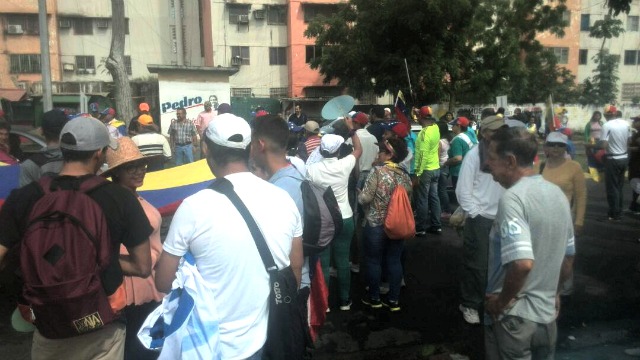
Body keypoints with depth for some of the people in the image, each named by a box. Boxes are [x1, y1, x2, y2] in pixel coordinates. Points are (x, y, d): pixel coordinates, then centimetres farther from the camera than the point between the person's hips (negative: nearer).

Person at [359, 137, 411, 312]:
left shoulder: (378, 171, -15)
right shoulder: (405, 175, 3)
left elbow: (365, 198, -16)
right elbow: (408, 200, 13)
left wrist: (359, 196, 5)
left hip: (376, 224, -5)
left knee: (373, 260, 10)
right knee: (394, 261, 12)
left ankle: (374, 298, 22)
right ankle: (393, 300, 19)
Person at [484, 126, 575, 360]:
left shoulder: (512, 198, -22)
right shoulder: (557, 194, 3)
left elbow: (522, 263, -32)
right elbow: (568, 259, 12)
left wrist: (502, 301, -18)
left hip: (513, 317, -7)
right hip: (547, 314, 7)